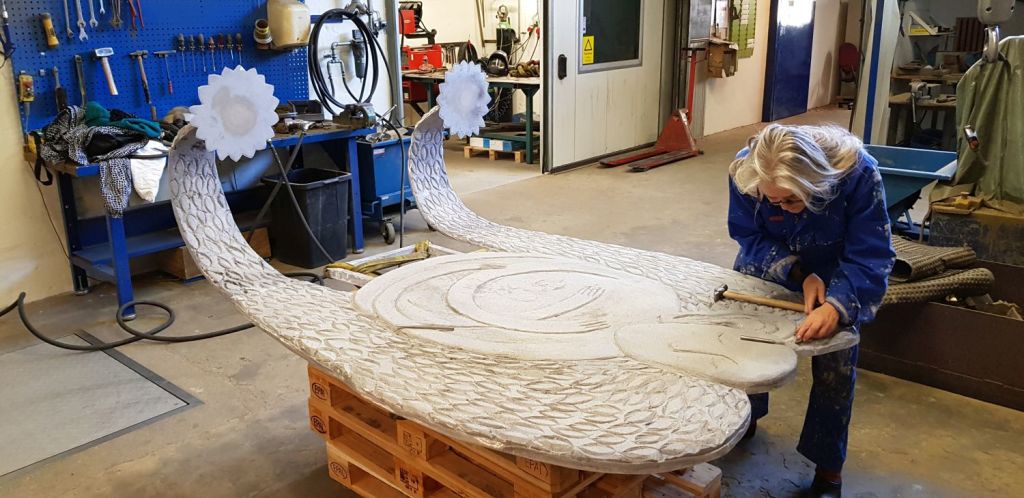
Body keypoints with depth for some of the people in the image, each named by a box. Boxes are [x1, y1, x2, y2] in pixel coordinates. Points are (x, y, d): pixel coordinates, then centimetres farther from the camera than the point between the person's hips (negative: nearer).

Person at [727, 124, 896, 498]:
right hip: (769, 264, 2)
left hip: (835, 273, -2)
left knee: (835, 363, -6)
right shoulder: (745, 171, -33)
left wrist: (836, 306, -50)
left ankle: (828, 467, 14)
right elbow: (748, 236, -19)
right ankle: (744, 419, 41)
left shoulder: (857, 172, -38)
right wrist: (798, 274, -33)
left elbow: (871, 257, -34)